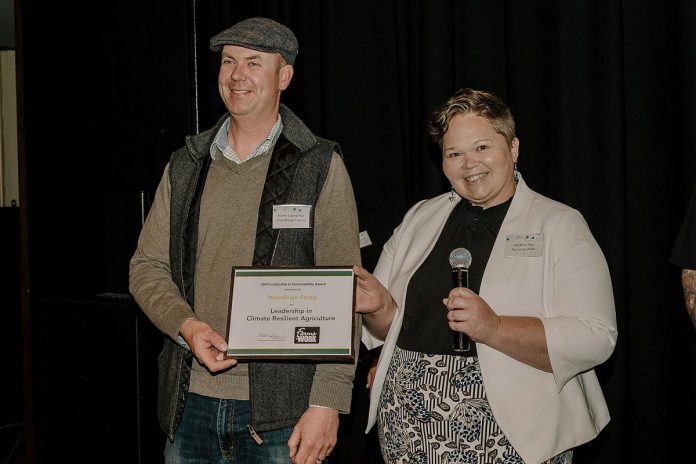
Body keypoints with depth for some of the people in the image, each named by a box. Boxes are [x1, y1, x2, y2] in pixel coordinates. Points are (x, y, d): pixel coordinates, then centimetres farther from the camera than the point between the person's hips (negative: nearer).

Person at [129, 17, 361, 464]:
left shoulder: (320, 166, -3)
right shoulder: (185, 166, 10)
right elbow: (147, 267, 11)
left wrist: (327, 402, -14)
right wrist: (186, 325, -9)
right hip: (190, 405, 4)